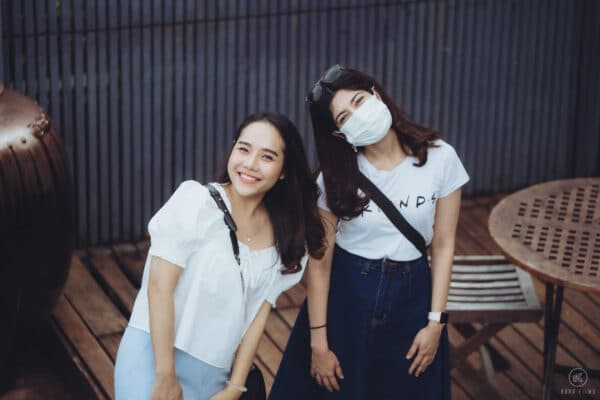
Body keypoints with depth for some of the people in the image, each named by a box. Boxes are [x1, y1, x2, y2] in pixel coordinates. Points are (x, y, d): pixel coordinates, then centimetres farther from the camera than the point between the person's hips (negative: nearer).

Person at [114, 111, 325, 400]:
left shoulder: (285, 238, 3)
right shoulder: (195, 200, -11)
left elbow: (258, 316, 4)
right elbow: (159, 288, -14)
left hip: (213, 375, 4)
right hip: (153, 357, -4)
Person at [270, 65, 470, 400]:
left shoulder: (440, 158, -11)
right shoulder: (336, 176, -10)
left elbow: (444, 245, -3)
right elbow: (320, 260, -8)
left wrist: (435, 322, -5)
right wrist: (318, 343, -10)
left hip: (412, 296, 1)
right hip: (344, 295, 0)